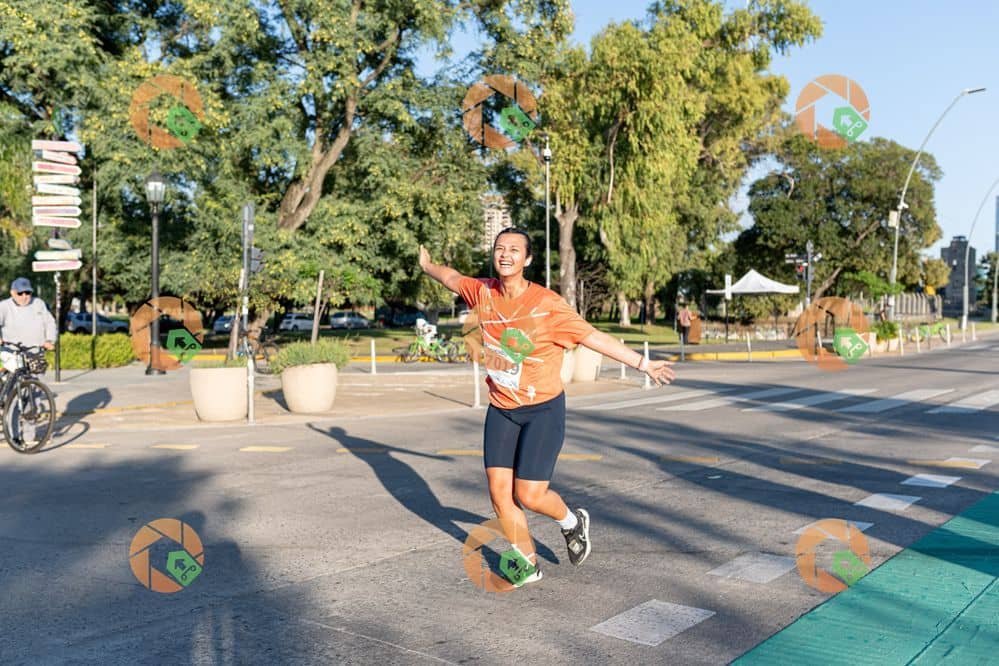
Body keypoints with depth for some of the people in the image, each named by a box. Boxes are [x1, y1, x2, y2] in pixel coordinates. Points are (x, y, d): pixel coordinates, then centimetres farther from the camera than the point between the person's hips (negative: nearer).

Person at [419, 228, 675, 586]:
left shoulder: (547, 303, -16)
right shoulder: (482, 292, -3)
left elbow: (594, 337, -10)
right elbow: (452, 277, 18)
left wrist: (643, 364, -7)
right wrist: (427, 265, 34)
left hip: (544, 410, -4)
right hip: (501, 410, 5)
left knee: (529, 495, -8)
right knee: (499, 492, 1)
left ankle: (572, 522, 27)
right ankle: (528, 565, 23)